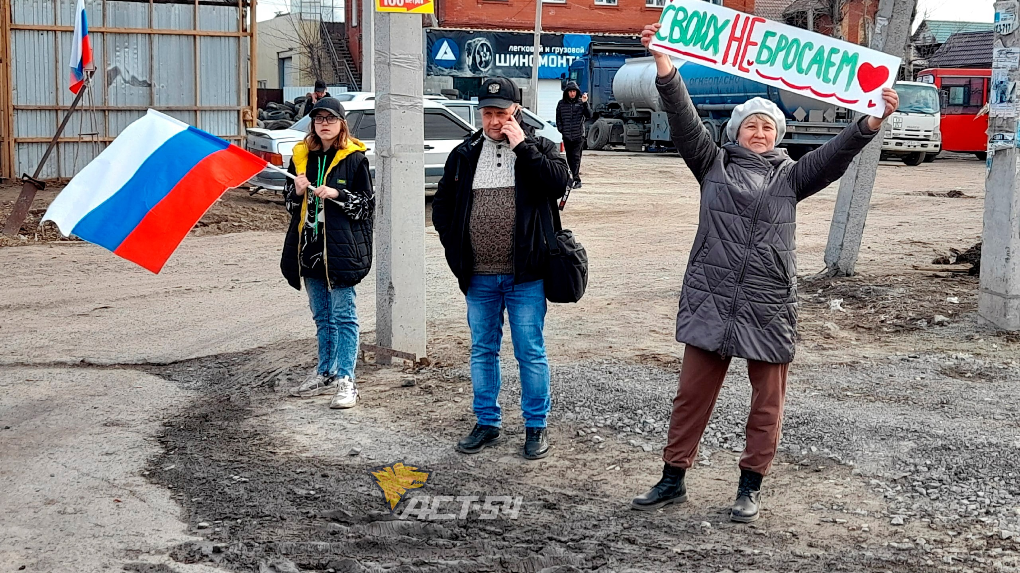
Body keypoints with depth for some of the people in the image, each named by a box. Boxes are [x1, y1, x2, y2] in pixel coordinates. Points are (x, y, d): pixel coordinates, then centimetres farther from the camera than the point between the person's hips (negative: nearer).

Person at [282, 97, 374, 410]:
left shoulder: (354, 158, -3)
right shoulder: (301, 156, 11)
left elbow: (368, 204, -3)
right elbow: (291, 204, 17)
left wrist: (337, 194, -16)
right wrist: (298, 191, -4)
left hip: (341, 248, -6)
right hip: (310, 247, 6)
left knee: (343, 316, -4)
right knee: (322, 317, 15)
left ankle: (345, 380, -3)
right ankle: (325, 374, 24)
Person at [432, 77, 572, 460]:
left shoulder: (538, 148, 1)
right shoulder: (465, 155, 8)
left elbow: (559, 183, -19)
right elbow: (441, 206, 15)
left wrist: (522, 146, -17)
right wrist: (457, 251, 7)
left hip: (525, 275, -3)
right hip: (478, 277, 3)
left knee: (531, 353, 2)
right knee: (483, 351, 12)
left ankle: (536, 426, 13)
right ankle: (487, 423, 24)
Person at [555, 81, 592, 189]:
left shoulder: (581, 102, 0)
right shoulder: (561, 104, 8)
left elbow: (589, 116, -8)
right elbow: (558, 118, 14)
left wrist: (585, 103, -19)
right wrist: (561, 129, 2)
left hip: (578, 136, -4)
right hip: (566, 136, 4)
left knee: (576, 157, -11)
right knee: (569, 158, 8)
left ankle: (577, 180, -14)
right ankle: (575, 176, 18)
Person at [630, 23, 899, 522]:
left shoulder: (790, 176, 8)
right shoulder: (713, 165, 7)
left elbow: (835, 155, -4)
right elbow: (685, 122, -4)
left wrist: (871, 122, -21)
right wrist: (665, 67, -16)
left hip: (768, 307, 0)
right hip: (710, 301, 0)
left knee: (767, 402, 7)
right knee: (692, 394, 7)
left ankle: (751, 486, 20)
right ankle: (673, 479, 17)